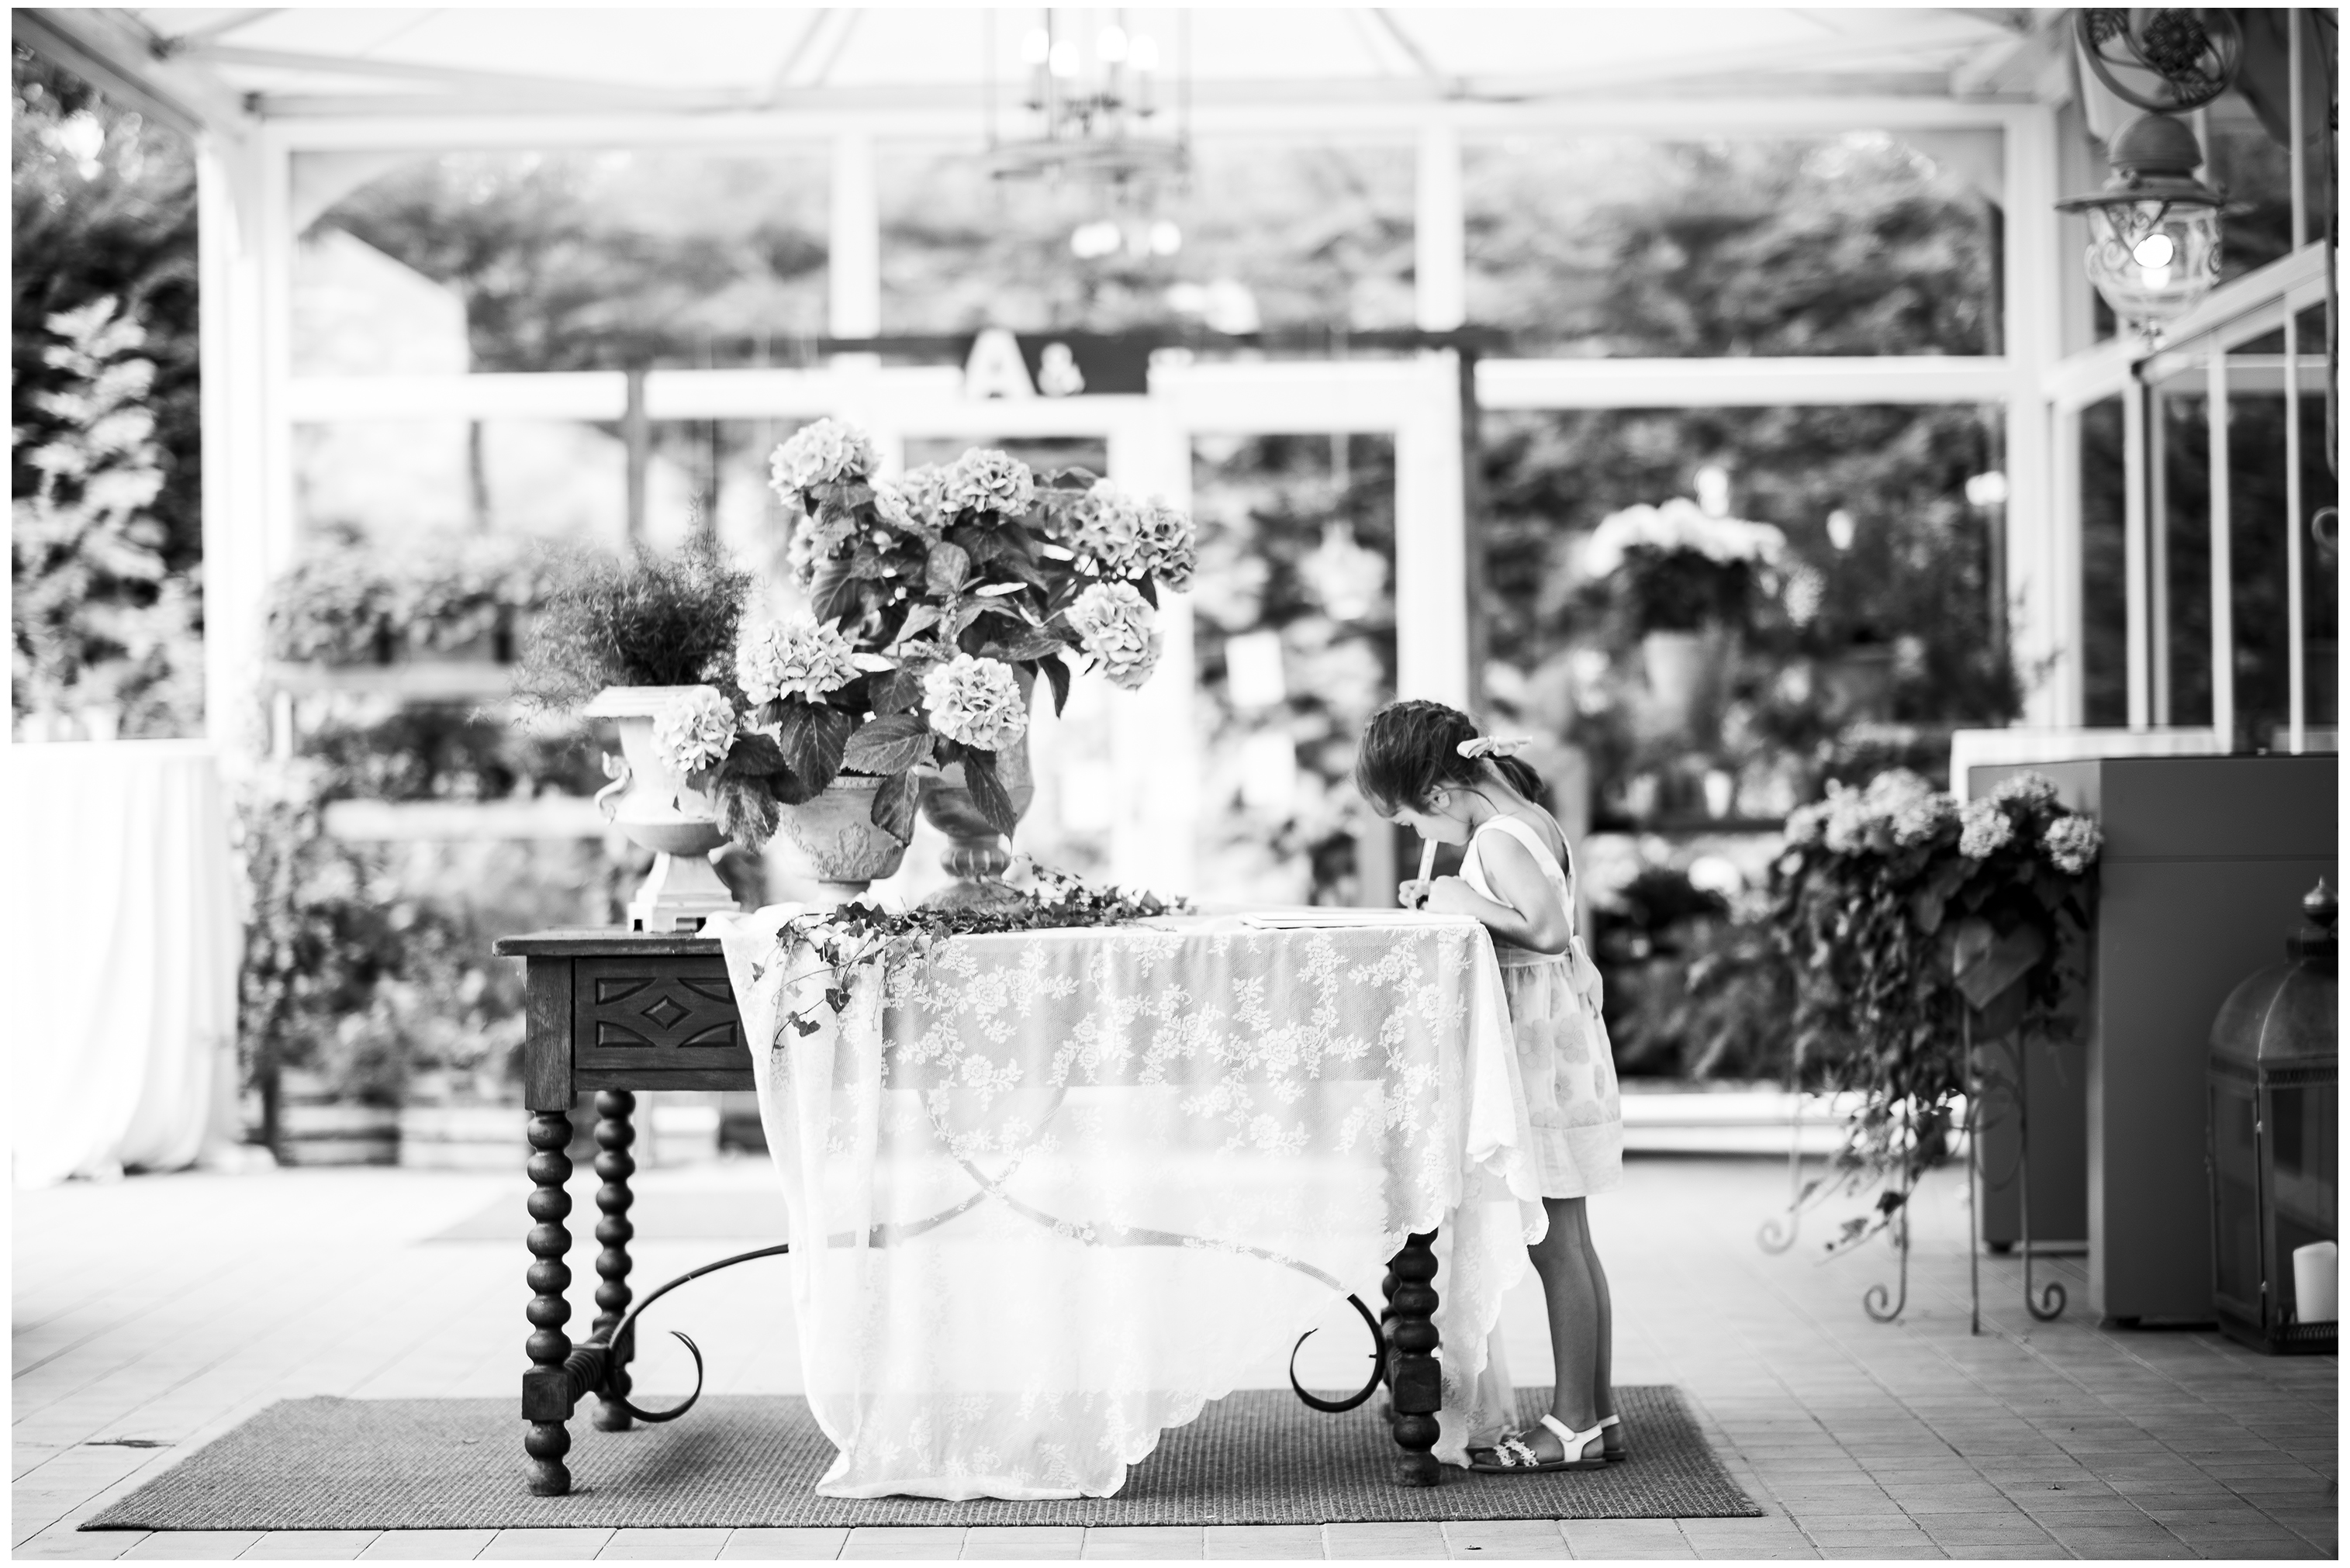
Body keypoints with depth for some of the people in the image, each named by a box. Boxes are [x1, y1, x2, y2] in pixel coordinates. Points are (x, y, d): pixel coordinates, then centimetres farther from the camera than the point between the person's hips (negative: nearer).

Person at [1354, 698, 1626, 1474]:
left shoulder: (1497, 839, -17)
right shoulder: (1529, 823, 12)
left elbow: (1550, 928, -27)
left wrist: (1465, 902, -18)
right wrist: (1446, 899, 10)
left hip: (1539, 1052, -10)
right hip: (1561, 1039, 10)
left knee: (1553, 1242, -5)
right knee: (1567, 1242, 13)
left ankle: (1575, 1423, 1)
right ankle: (1596, 1411, 19)